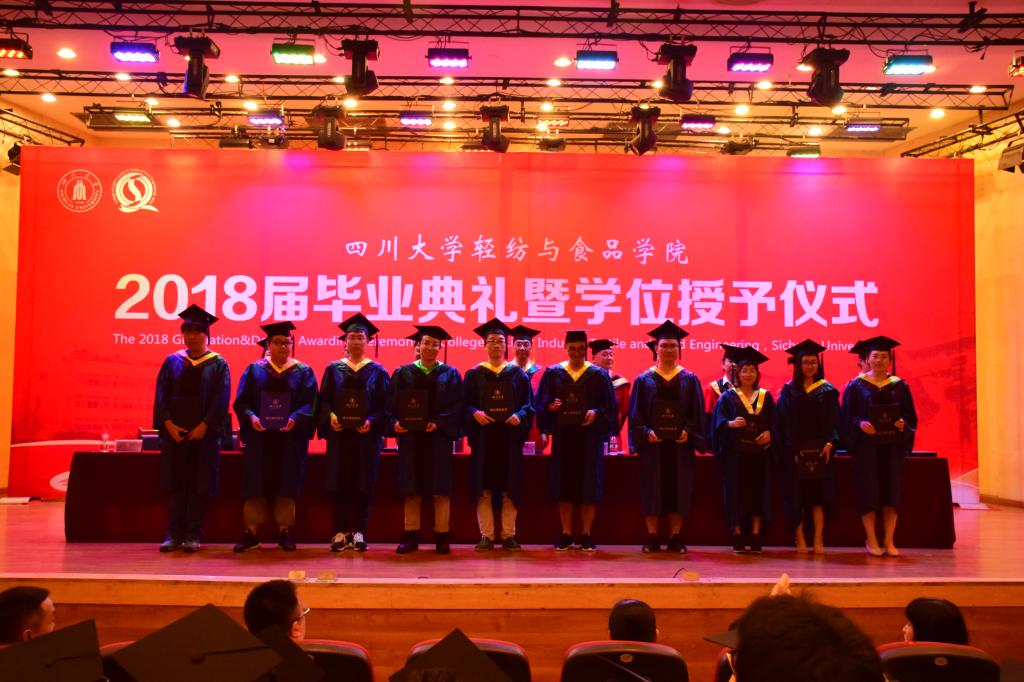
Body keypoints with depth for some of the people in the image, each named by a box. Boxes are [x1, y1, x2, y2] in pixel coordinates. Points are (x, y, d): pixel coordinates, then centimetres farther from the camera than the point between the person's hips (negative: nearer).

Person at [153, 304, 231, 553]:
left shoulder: (218, 364, 2)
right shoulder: (172, 361, 8)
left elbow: (221, 400, -5)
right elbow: (161, 395, 3)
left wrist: (204, 426, -14)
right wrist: (169, 424, -11)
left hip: (204, 432, -2)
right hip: (174, 431, 2)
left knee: (199, 483, 1)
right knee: (174, 482, 4)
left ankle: (193, 535, 8)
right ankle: (174, 533, 11)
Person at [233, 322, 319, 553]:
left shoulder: (303, 372, 7)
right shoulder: (254, 370, 8)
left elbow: (309, 403, -3)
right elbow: (241, 401, 1)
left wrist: (294, 419, -21)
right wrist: (251, 417, -19)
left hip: (290, 437, 0)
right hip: (259, 436, 0)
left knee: (286, 484, 2)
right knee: (256, 484, 1)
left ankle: (284, 532, 11)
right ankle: (251, 533, 7)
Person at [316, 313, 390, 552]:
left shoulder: (377, 371, 7)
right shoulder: (333, 369, 9)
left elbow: (384, 405, 2)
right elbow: (323, 400, 5)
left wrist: (372, 421, -16)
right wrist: (330, 416, -15)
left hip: (366, 436, -1)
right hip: (339, 434, 1)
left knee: (363, 484, 1)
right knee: (340, 484, 1)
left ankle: (358, 532, 8)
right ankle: (341, 531, 9)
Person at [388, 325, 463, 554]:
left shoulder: (450, 374, 6)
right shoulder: (403, 373, 9)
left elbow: (456, 407, -3)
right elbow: (392, 405, 5)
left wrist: (438, 423, -18)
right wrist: (395, 422, -14)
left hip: (438, 438, -1)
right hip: (410, 437, 1)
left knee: (441, 487, 0)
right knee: (411, 488, 3)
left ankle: (442, 536, 6)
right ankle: (411, 536, 9)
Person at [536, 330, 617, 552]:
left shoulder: (598, 374, 4)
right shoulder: (553, 373, 7)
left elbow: (609, 406, 2)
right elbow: (541, 403, 6)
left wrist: (595, 413, -17)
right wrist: (550, 407, -15)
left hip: (589, 435, -1)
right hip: (563, 434, 1)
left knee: (588, 484, 1)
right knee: (564, 484, 3)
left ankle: (587, 535, 10)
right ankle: (566, 534, 12)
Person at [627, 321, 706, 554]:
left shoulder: (690, 380, 8)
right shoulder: (644, 380, 5)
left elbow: (697, 413, 4)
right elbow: (636, 413, 1)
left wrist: (688, 432, -12)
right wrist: (646, 432, -15)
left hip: (680, 444, 1)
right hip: (652, 443, -1)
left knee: (678, 489, 3)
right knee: (652, 489, 1)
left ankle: (676, 537, 12)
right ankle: (652, 537, 9)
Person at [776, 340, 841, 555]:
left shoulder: (827, 390, 8)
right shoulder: (788, 391, 4)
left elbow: (834, 420, 4)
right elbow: (783, 422, -1)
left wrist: (830, 443, -11)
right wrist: (791, 448, -12)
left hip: (820, 449, 1)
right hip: (794, 451, -1)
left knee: (818, 493, -1)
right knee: (797, 495, 1)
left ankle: (818, 540, 3)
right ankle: (800, 540, 7)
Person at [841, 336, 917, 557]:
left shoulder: (899, 385, 8)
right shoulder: (856, 386, 2)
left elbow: (911, 416, 8)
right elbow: (847, 416, 0)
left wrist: (903, 424, -13)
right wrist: (860, 423, -19)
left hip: (893, 446, 2)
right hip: (866, 446, -2)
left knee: (892, 492, 2)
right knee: (869, 492, -1)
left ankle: (889, 541, 12)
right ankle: (871, 540, 10)